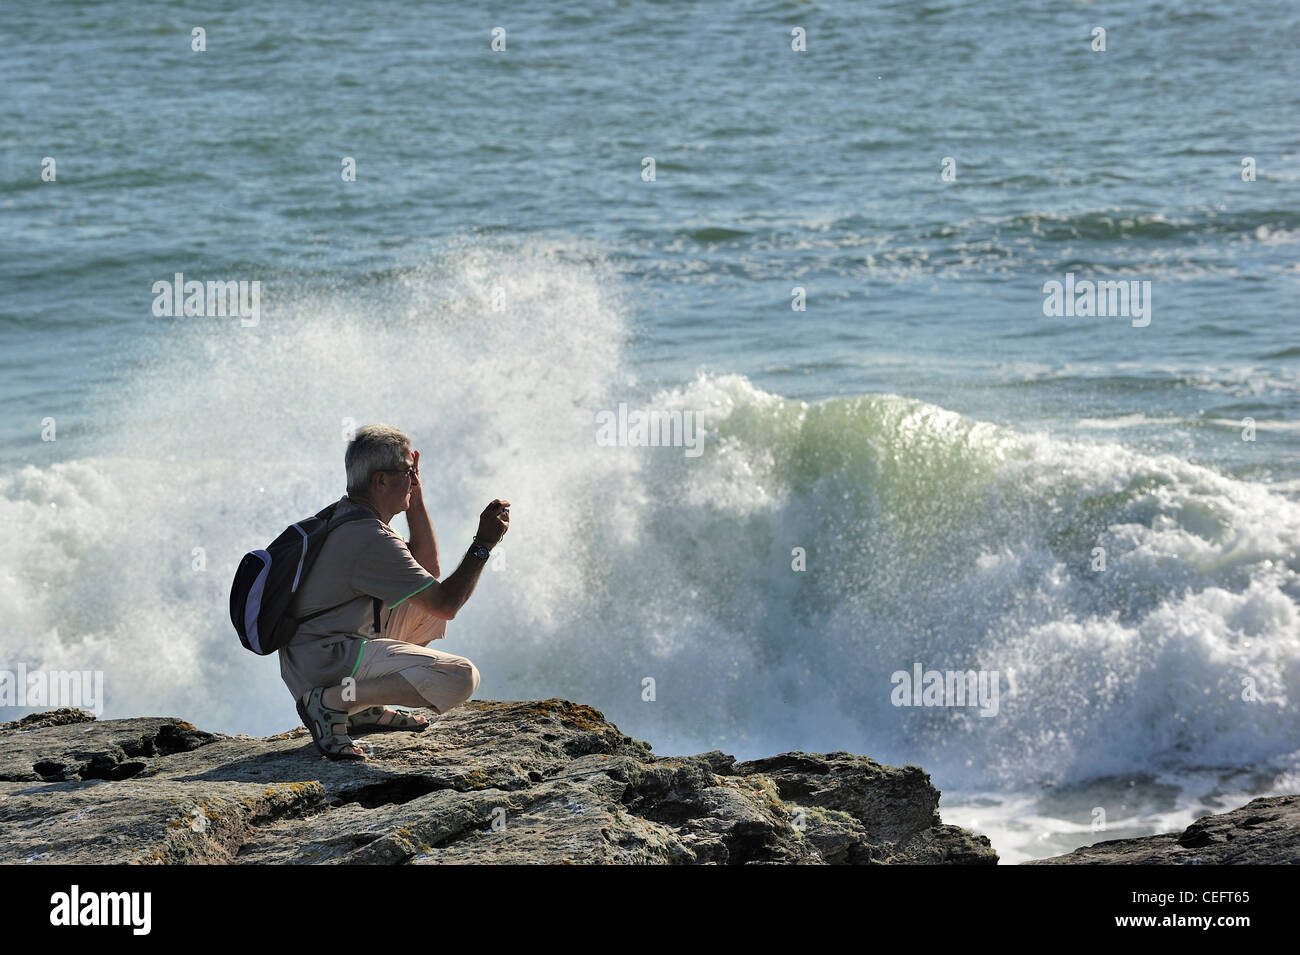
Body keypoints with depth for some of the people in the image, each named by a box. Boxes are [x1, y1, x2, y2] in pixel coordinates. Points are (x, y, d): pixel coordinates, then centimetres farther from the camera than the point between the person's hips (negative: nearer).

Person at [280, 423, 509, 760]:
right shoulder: (371, 539, -19)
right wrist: (484, 542, -8)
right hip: (329, 663, -11)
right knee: (461, 677, -23)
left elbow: (427, 569, 22)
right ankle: (332, 702, -15)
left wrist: (416, 501, 13)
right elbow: (445, 604, -17)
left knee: (427, 606, 22)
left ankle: (364, 707, 14)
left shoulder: (343, 516, 13)